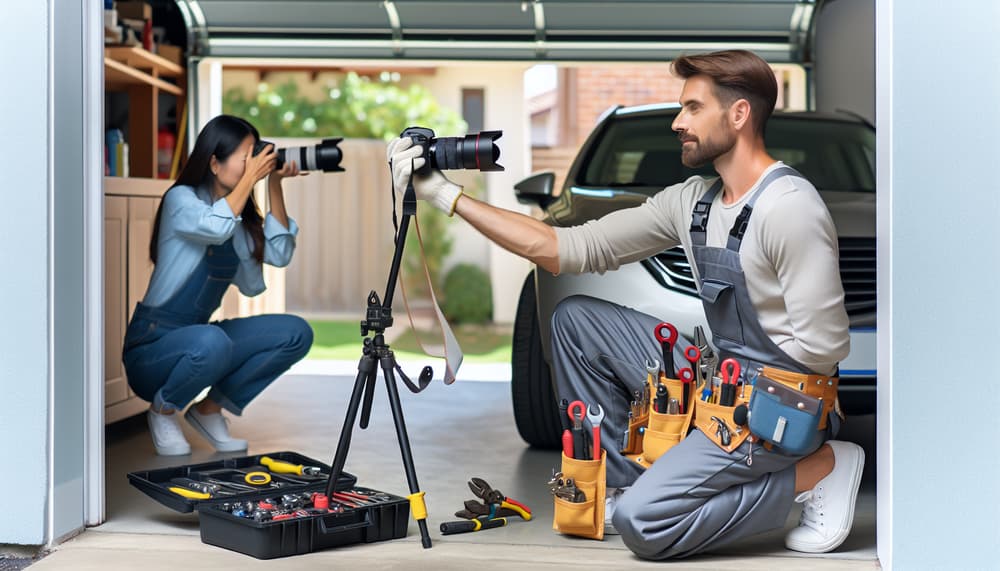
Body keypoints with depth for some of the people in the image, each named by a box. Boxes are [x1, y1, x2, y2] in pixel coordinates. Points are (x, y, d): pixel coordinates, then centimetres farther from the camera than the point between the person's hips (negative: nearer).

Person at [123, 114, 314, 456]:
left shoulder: (241, 213, 9)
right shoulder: (180, 199, -12)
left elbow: (279, 254, 0)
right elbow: (215, 228, -33)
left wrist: (275, 184, -4)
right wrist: (251, 177, -22)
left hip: (199, 336, 7)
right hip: (151, 346, -7)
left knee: (296, 334, -9)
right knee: (211, 343, -40)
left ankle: (210, 409, 3)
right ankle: (163, 411, -7)